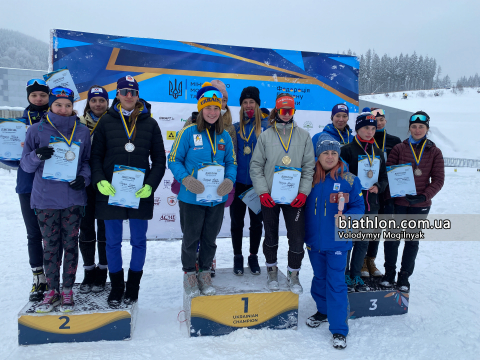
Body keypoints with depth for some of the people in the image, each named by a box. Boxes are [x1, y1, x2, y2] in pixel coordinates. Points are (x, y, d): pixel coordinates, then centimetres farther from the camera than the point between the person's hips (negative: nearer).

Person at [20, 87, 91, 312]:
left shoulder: (82, 131, 7)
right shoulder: (37, 130, 4)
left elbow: (87, 161, 13)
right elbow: (26, 164, 5)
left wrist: (84, 178, -6)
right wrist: (37, 155, -17)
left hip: (73, 198, 1)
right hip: (46, 198, 0)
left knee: (70, 244, 4)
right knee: (50, 245, 5)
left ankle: (67, 290, 15)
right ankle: (52, 291, 18)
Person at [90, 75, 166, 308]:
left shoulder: (149, 123, 4)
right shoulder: (107, 121, 4)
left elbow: (159, 159, 4)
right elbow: (95, 156, 4)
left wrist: (150, 185, -9)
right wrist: (100, 180, -12)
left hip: (140, 193, 0)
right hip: (111, 192, 0)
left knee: (138, 242, 9)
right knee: (113, 242, 9)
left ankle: (133, 287, 26)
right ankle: (116, 287, 26)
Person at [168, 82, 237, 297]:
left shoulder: (225, 136, 6)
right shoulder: (189, 132, -7)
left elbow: (232, 162, 11)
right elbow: (174, 159, -5)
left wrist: (229, 180, -9)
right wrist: (185, 179, -20)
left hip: (217, 199, 4)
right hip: (191, 198, -4)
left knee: (210, 239, 16)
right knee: (191, 239, 10)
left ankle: (204, 273, 35)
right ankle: (189, 274, 31)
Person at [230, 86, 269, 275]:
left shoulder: (265, 125, 1)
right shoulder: (236, 127, 8)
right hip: (239, 182, 2)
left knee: (257, 221, 9)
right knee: (237, 221, 9)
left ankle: (253, 257, 26)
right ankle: (237, 257, 24)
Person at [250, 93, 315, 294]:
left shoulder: (304, 136, 6)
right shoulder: (266, 136, 2)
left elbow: (309, 167, 4)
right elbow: (256, 166, 1)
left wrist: (304, 192, -6)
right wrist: (263, 192, -8)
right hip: (269, 197, 0)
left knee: (297, 236, -1)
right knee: (271, 236, 12)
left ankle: (293, 273, 21)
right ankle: (272, 270, 34)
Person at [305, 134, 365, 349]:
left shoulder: (349, 180, -7)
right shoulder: (310, 178, 0)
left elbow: (358, 206, -6)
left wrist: (347, 217, -24)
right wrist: (303, 235, 1)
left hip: (337, 242, -3)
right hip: (314, 241, 3)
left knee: (336, 284, -1)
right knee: (319, 278, 19)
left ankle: (339, 330, 11)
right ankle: (323, 311, 42)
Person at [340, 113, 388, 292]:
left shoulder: (378, 153, 12)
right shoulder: (348, 150, -8)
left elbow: (384, 178, 15)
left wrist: (378, 187, -4)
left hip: (371, 206, 6)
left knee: (363, 243, 13)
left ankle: (356, 275, 27)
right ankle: (344, 275, 18)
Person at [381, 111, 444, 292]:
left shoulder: (434, 152, 2)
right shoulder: (399, 148, 0)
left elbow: (438, 180, 1)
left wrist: (424, 196, -15)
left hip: (420, 205, 1)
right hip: (398, 203, -1)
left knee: (413, 241, 11)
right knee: (392, 238, 4)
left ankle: (404, 276, 25)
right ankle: (389, 272, 23)